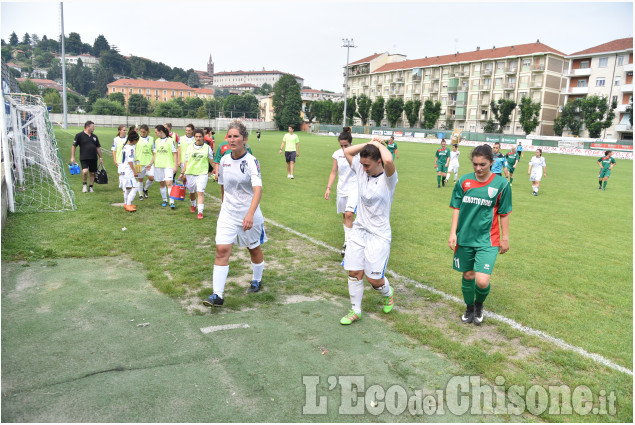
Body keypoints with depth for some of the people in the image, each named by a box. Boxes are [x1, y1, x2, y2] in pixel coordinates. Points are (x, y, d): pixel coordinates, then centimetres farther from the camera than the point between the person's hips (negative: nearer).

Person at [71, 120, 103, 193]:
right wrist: (72, 157, -6)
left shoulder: (94, 136, 13)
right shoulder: (79, 135, -1)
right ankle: (84, 185, 4)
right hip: (84, 158, -5)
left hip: (93, 158, 5)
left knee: (92, 173, 6)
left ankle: (91, 187, 20)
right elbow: (74, 146, 0)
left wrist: (100, 157, 16)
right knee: (85, 171, -20)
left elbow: (98, 147, 19)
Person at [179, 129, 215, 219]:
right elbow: (186, 161, 13)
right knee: (192, 192, 15)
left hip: (202, 173, -3)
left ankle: (200, 212, -13)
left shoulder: (207, 147, 2)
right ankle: (193, 205, 43)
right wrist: (182, 173, 10)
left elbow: (211, 161, 8)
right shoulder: (190, 148, 8)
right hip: (190, 173, 3)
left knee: (200, 192, -14)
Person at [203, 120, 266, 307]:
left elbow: (258, 189, -27)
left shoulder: (251, 161, -15)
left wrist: (250, 214, -39)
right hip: (227, 214, 4)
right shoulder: (224, 160, 2)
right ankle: (217, 295, -4)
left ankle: (257, 281, 40)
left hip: (249, 215, -3)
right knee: (222, 250, -7)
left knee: (254, 249, 15)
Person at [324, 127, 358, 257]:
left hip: (355, 188, -4)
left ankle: (347, 243, -9)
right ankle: (349, 239, 27)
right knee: (344, 216, 12)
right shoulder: (337, 154, 1)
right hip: (342, 189, 4)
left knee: (349, 214, -17)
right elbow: (333, 172, 7)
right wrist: (328, 188, 1)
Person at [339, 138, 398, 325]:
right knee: (354, 273, 5)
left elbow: (389, 160, -37)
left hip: (379, 235, -5)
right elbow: (347, 151, 10)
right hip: (358, 231, 5)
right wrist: (368, 144, -1)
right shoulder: (361, 171, 2)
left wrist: (379, 145, -18)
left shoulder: (388, 178, -15)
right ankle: (355, 311, 21)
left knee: (374, 279, 0)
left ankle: (388, 294, 35)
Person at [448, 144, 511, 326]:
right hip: (465, 237, 2)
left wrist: (505, 238, 6)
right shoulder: (464, 181, 0)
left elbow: (504, 214, 3)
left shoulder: (501, 183, -5)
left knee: (482, 282, -11)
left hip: (487, 240, -2)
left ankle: (479, 304, 23)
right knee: (467, 276, 13)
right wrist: (453, 233, 0)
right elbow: (457, 208, 5)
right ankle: (469, 308, 39)